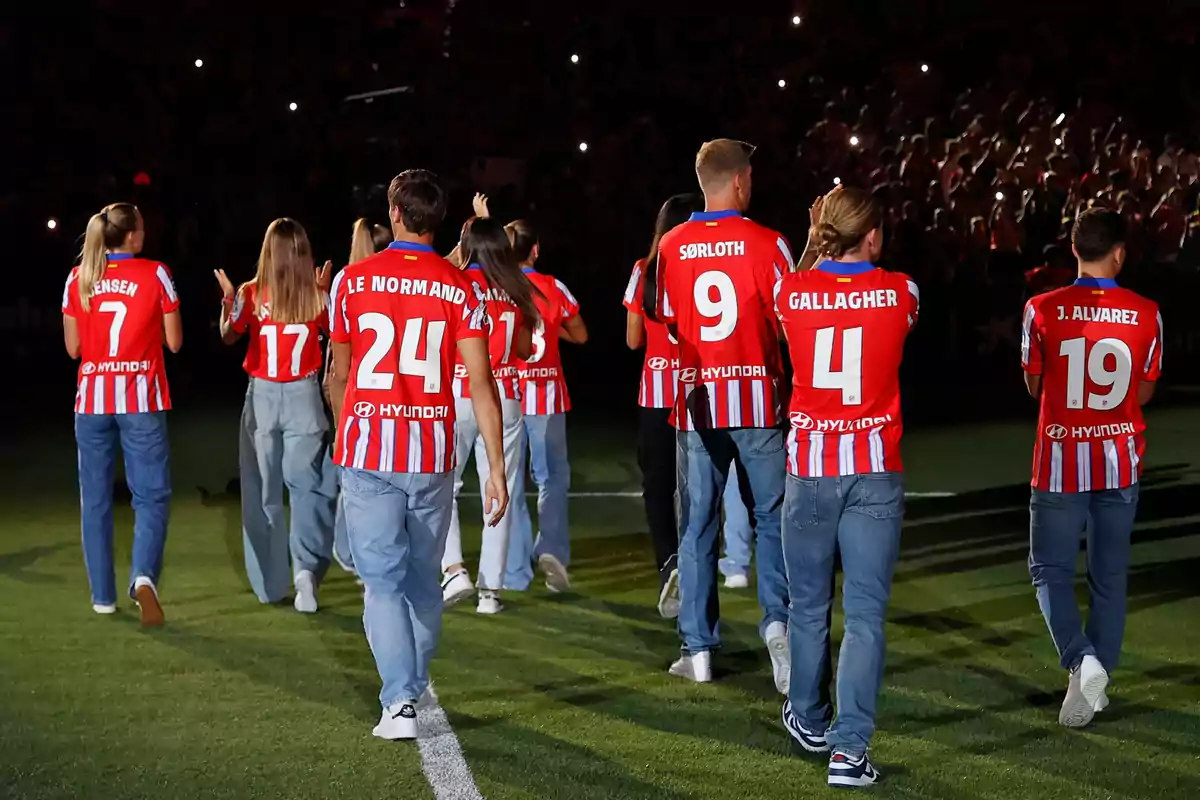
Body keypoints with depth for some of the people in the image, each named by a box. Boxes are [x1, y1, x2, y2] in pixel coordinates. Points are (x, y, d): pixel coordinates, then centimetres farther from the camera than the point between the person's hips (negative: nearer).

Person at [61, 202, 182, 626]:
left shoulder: (78, 279, 3)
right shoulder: (155, 274, -4)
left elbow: (73, 348, 7)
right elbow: (174, 342, 0)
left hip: (92, 398, 3)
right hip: (142, 399, -2)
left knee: (95, 498, 11)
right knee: (151, 494, 3)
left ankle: (103, 595, 13)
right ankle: (144, 575, -20)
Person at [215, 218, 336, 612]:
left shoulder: (251, 295, -7)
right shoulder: (316, 296, -6)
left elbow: (228, 336, 8)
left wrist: (227, 298, 10)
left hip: (262, 398, 0)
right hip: (303, 398, 0)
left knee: (263, 492, 10)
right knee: (308, 486, 5)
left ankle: (271, 585, 16)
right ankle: (307, 567, -18)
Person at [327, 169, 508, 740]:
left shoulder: (352, 281, 0)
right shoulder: (459, 289, 0)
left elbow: (339, 376, 9)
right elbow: (481, 384, -6)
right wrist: (496, 468, -3)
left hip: (368, 455, -1)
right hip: (433, 456, 2)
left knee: (383, 579, 0)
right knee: (424, 579, 17)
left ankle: (400, 702, -11)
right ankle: (415, 685, 29)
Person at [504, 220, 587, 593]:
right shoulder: (553, 288, 0)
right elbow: (580, 336, 11)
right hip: (546, 395, 0)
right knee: (552, 477, 14)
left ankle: (516, 572, 3)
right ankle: (552, 549, -5)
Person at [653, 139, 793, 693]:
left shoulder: (672, 247, 1)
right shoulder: (766, 243, -8)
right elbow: (791, 323, -6)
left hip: (697, 400, 2)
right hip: (757, 397, -2)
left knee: (697, 524, 8)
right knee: (772, 516, 9)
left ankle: (698, 650, 10)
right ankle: (777, 620, -10)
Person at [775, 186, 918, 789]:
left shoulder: (792, 292, -5)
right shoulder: (899, 293, -6)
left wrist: (816, 245, 22)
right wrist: (867, 262, 23)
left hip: (809, 468, 2)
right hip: (874, 471, -1)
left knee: (809, 604, 17)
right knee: (865, 613, -1)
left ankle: (810, 720, 34)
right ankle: (849, 748, -7)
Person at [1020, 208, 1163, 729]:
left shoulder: (1042, 310, -10)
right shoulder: (1145, 314, -5)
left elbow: (1034, 386, 3)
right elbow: (1144, 392, 7)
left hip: (1060, 462, -2)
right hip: (1120, 461, 2)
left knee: (1051, 570, 9)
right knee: (1109, 575, 12)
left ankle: (1079, 660, -13)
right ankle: (1097, 684, 16)